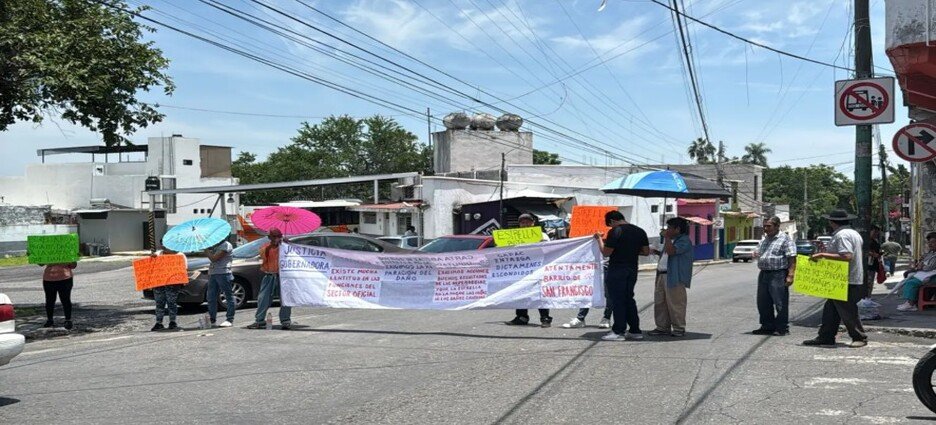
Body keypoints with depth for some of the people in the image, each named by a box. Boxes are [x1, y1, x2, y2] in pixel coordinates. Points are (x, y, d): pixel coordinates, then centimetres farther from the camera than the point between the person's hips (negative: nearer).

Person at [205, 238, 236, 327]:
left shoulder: (226, 245, -6)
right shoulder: (214, 246, 21)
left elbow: (214, 258, -13)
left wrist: (207, 251, -2)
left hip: (223, 273, -9)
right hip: (212, 273, 9)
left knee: (229, 296, -5)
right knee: (211, 298, 8)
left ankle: (230, 320, -5)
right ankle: (212, 319, 14)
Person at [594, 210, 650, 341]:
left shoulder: (615, 231, -13)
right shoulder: (640, 231, 8)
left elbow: (606, 253, -15)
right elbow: (646, 252, 10)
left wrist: (600, 239, -1)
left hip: (617, 270, -7)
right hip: (632, 270, 7)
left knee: (617, 300, 0)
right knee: (629, 299, 16)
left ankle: (619, 331, 2)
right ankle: (635, 330, 17)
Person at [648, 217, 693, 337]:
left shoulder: (684, 241, -10)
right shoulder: (671, 240, 21)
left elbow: (671, 251, -24)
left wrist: (667, 237, -15)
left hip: (675, 277, -10)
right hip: (662, 275, 10)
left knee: (675, 304, -5)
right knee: (660, 302, 9)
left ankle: (679, 328, 3)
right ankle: (662, 327, 17)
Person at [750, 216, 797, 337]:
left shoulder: (785, 239, -6)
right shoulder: (765, 240, 18)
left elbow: (792, 259, -12)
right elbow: (758, 252, 31)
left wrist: (790, 275, -20)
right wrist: (756, 254, 5)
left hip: (778, 275, -8)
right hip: (763, 273, 8)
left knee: (780, 303, -4)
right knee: (763, 303, 11)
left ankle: (782, 328, 4)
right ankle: (767, 326, 21)